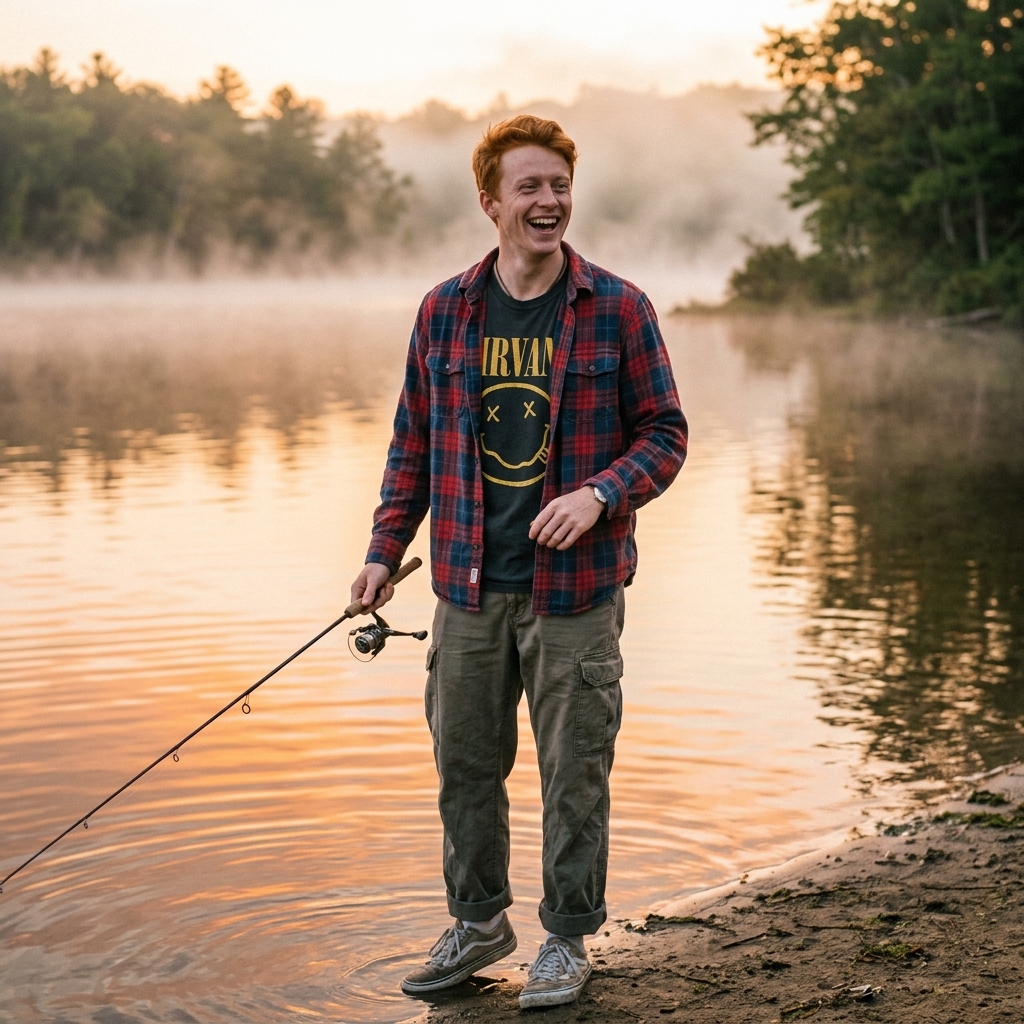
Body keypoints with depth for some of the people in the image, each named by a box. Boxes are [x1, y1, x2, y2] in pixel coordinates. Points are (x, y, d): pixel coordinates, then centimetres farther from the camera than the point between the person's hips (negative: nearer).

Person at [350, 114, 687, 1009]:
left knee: (574, 772, 5)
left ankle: (567, 940, 23)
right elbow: (414, 441, 13)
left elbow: (664, 432, 1)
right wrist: (385, 551, 8)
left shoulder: (617, 309, -2)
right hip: (470, 587, 3)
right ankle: (478, 921, 32)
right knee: (464, 762, 12)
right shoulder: (445, 311, 5)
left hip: (575, 589, -3)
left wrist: (600, 494, -17)